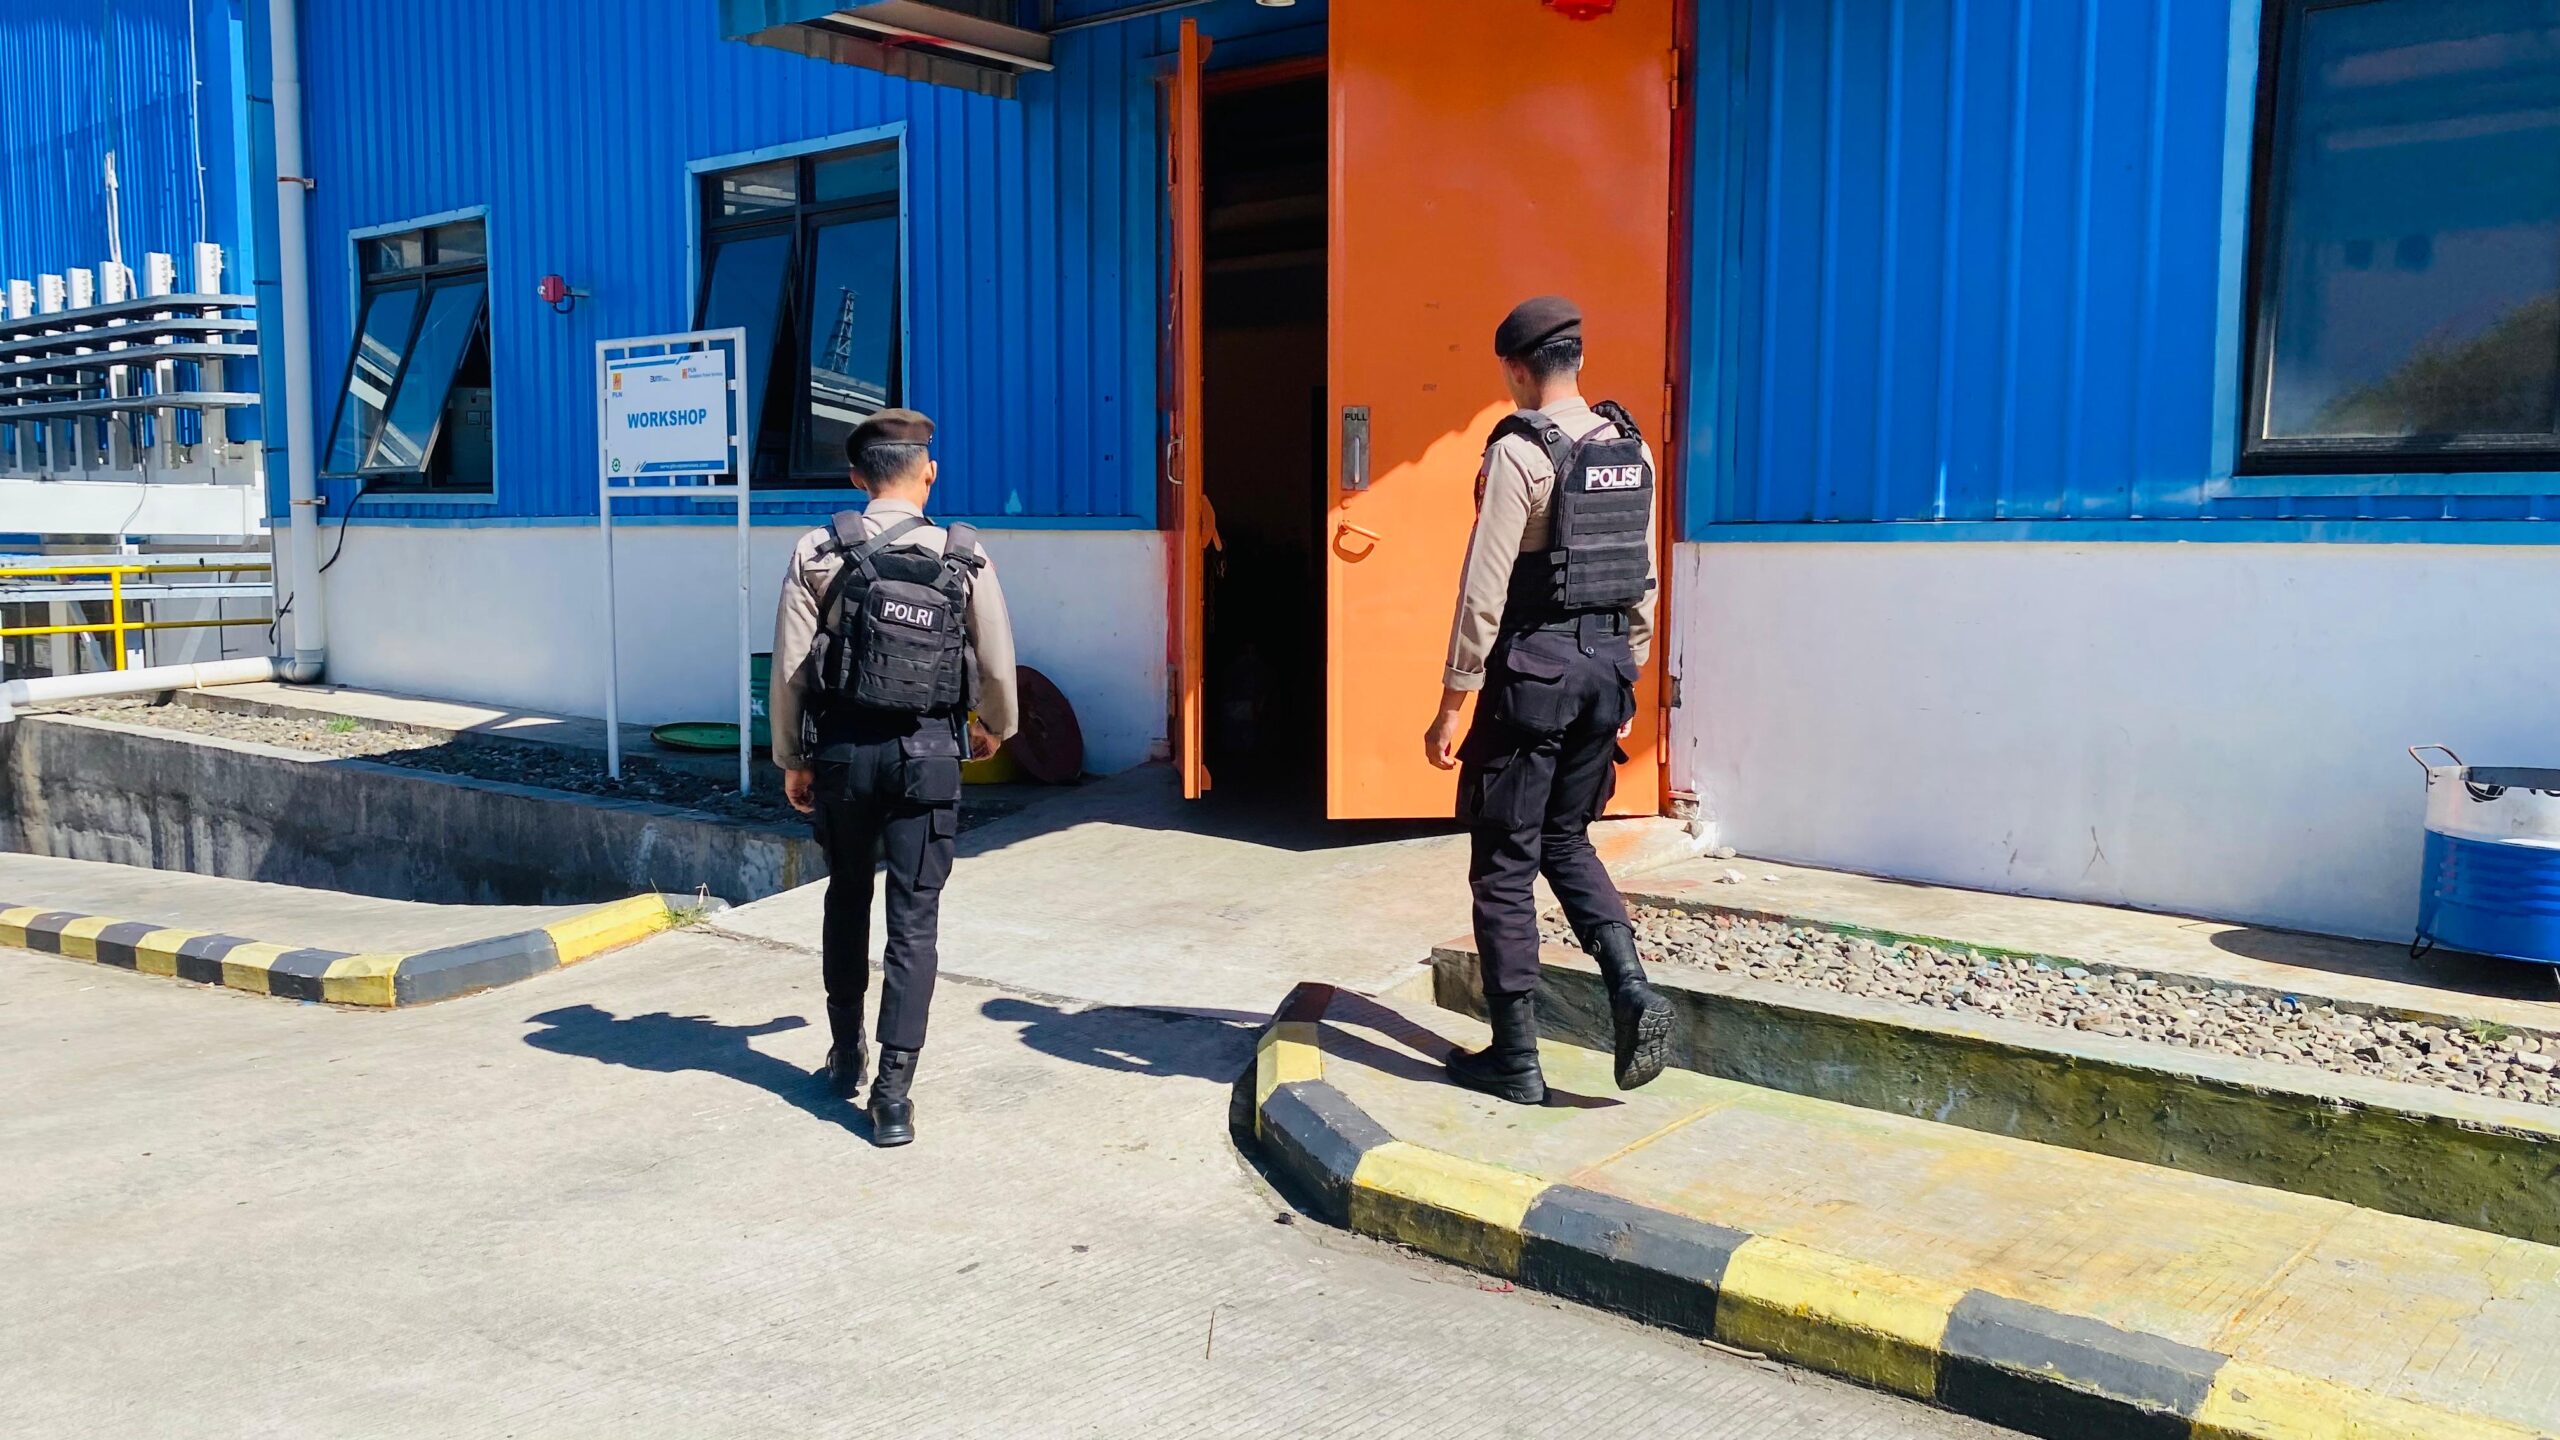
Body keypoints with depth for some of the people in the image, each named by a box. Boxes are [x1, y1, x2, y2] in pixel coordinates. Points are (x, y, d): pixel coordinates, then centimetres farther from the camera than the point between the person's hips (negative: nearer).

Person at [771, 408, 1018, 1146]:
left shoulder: (818, 552, -4)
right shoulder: (965, 558, -3)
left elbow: (790, 665, -4)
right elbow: (997, 664, 3)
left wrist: (792, 758, 7)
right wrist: (995, 727, 23)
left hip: (843, 749, 1)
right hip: (927, 752, -1)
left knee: (847, 900, 21)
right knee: (914, 920, 2)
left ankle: (845, 1057, 33)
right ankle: (892, 1092, -2)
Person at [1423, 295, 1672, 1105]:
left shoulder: (1520, 452, -13)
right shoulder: (1634, 452, 8)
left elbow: (1484, 589, -16)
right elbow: (1644, 582, 13)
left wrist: (1451, 706, -12)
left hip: (1533, 668, -7)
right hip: (1606, 668, 7)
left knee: (1505, 865, 4)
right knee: (1565, 840, 22)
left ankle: (1515, 1060, 11)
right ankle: (1632, 990, 3)